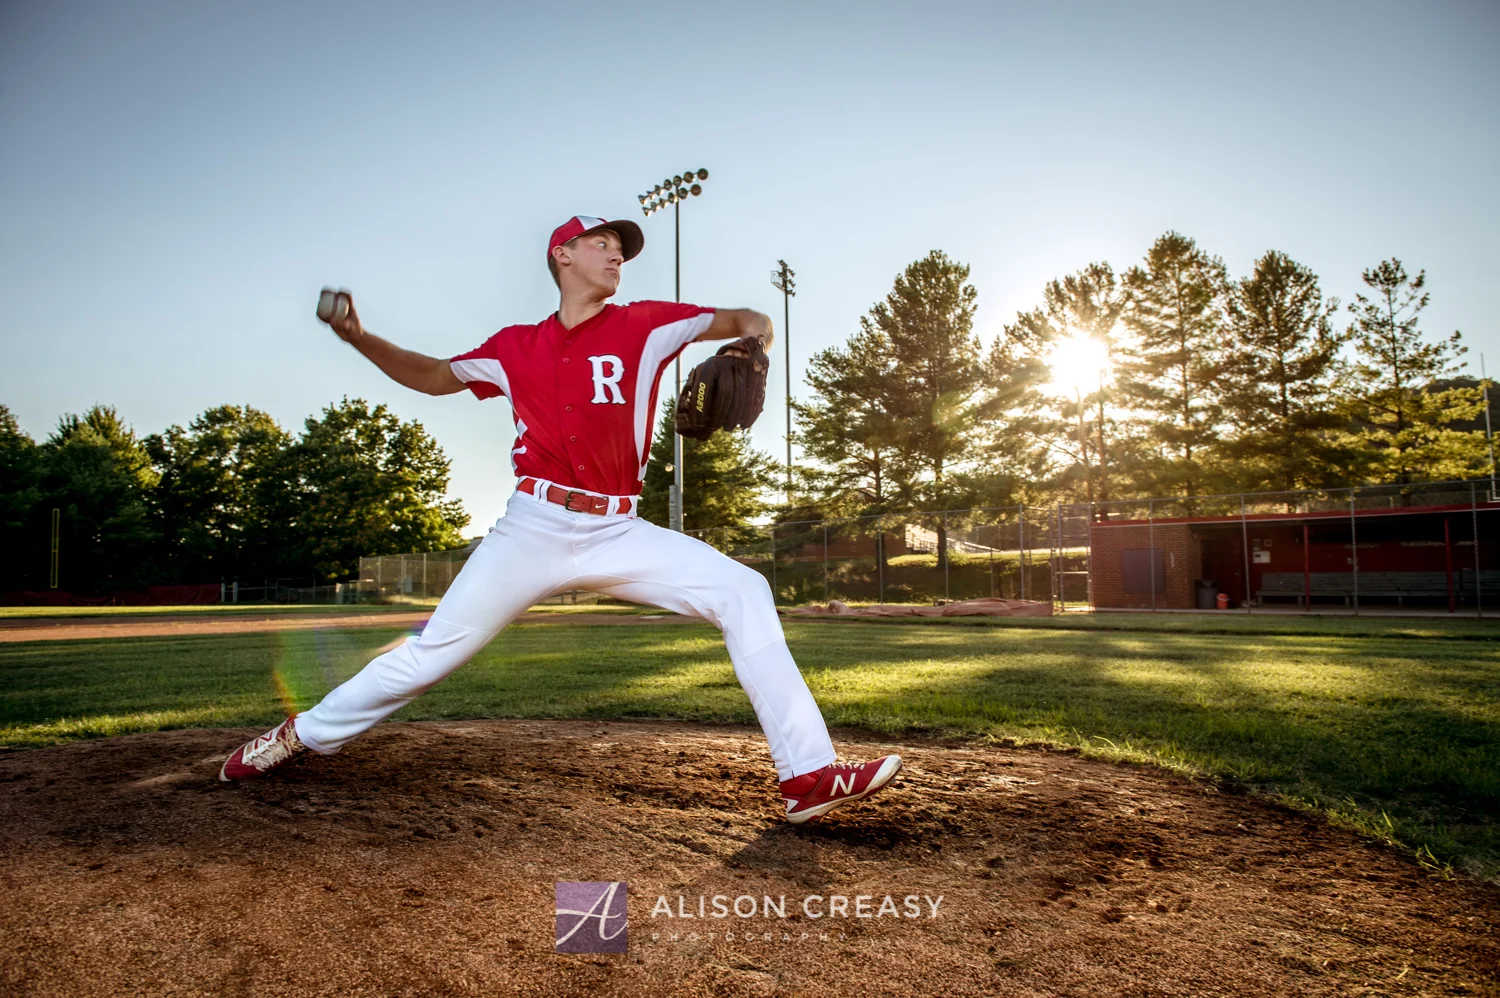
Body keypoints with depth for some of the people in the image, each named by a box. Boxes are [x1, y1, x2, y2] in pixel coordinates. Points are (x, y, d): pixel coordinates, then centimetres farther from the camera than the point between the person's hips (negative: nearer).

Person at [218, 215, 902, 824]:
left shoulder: (643, 326, 5)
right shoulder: (517, 348, 9)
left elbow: (748, 321, 4)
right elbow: (436, 376, 22)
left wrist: (752, 339, -20)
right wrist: (360, 340, 7)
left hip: (618, 535, 0)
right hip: (532, 531, 0)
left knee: (743, 592, -16)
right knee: (433, 652, 0)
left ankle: (809, 776, -15)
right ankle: (302, 735, 26)